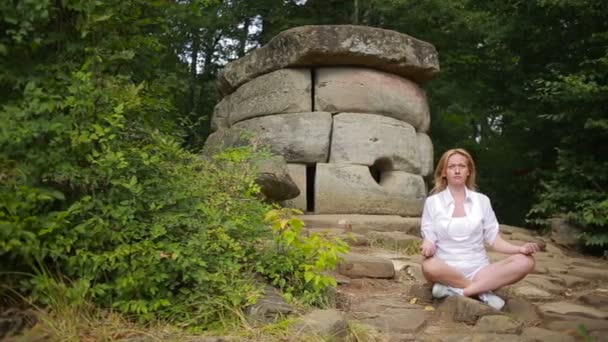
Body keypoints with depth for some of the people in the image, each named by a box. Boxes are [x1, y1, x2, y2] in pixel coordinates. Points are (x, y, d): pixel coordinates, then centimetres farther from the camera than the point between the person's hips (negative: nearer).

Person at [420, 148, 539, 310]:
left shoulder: (482, 201, 9)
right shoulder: (432, 202, 4)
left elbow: (494, 239, 8)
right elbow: (429, 238, 1)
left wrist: (520, 248, -11)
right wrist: (428, 246, -24)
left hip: (479, 270, 3)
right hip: (446, 271, -2)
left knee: (525, 262, -22)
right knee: (429, 266, -38)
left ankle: (457, 290, -27)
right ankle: (483, 291, -19)